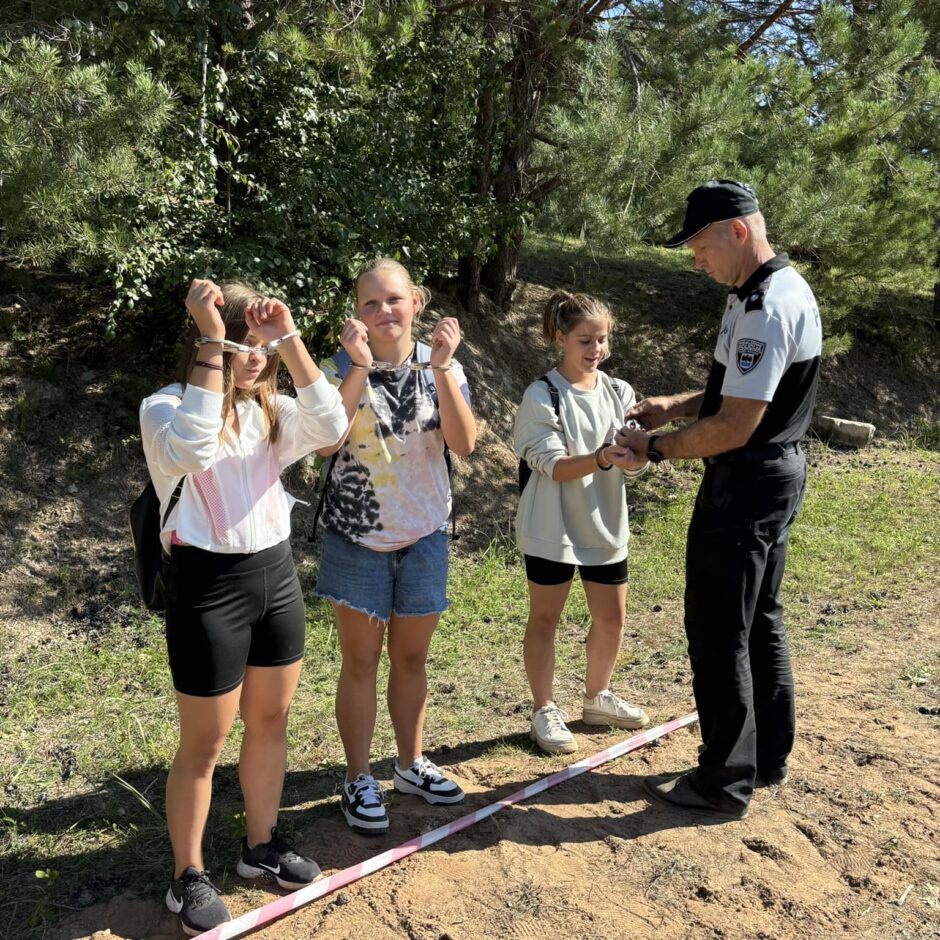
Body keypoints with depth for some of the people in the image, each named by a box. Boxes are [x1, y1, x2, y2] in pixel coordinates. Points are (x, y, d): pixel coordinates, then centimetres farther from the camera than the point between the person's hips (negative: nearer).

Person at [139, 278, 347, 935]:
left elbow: (331, 426, -13)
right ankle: (189, 877, 27)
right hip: (208, 586, -5)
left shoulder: (269, 410, 6)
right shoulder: (166, 407, -9)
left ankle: (263, 844, 38)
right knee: (204, 744, 7)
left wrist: (289, 340, -16)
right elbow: (191, 450, -33)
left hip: (277, 575, 6)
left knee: (271, 721, 17)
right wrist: (211, 345, -30)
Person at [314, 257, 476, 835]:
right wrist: (360, 368, -28)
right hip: (358, 538, -2)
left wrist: (442, 367, -22)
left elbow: (464, 444, -15)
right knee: (361, 662, 7)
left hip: (425, 535, 3)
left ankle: (412, 764, 33)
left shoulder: (441, 367, -2)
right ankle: (359, 780, 22)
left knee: (412, 657, 15)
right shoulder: (342, 368, -7)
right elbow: (327, 443, -24)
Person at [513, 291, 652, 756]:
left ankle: (597, 698, 36)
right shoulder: (541, 396, -12)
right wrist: (603, 459, -35)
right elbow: (554, 467, -19)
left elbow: (635, 462, -4)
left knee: (611, 618, 14)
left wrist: (638, 452, -28)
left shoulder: (619, 393, 3)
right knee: (545, 618, 7)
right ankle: (544, 711, 23)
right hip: (552, 528, -5)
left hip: (605, 525, 5)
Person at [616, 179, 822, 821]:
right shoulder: (781, 289, 11)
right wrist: (675, 406, 9)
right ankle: (768, 757, 34)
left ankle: (724, 785, 14)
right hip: (775, 477, 11)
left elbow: (734, 427, -25)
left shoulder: (766, 308, -23)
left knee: (720, 635, 0)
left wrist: (656, 447, -13)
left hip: (744, 486, -11)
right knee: (760, 622, 19)